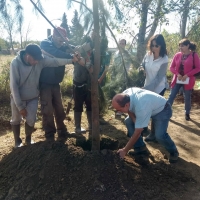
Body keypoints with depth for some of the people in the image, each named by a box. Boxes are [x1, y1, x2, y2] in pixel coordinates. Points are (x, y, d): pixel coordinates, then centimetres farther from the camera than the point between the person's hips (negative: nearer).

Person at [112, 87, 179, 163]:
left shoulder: (141, 108, -43)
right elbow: (129, 109, -1)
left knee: (160, 135, -26)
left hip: (162, 110, -8)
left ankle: (173, 152, 6)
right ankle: (140, 147, 11)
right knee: (128, 121, -2)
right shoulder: (125, 94, -24)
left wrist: (125, 150, -23)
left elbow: (137, 133, -33)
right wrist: (135, 120, -20)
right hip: (150, 104, 8)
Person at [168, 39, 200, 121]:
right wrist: (177, 74, -13)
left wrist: (187, 75, -17)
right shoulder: (177, 55, 2)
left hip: (188, 80, -2)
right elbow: (171, 67, 4)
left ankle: (187, 113, 27)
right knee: (171, 96, 1)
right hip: (177, 80, 2)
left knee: (187, 97, 10)